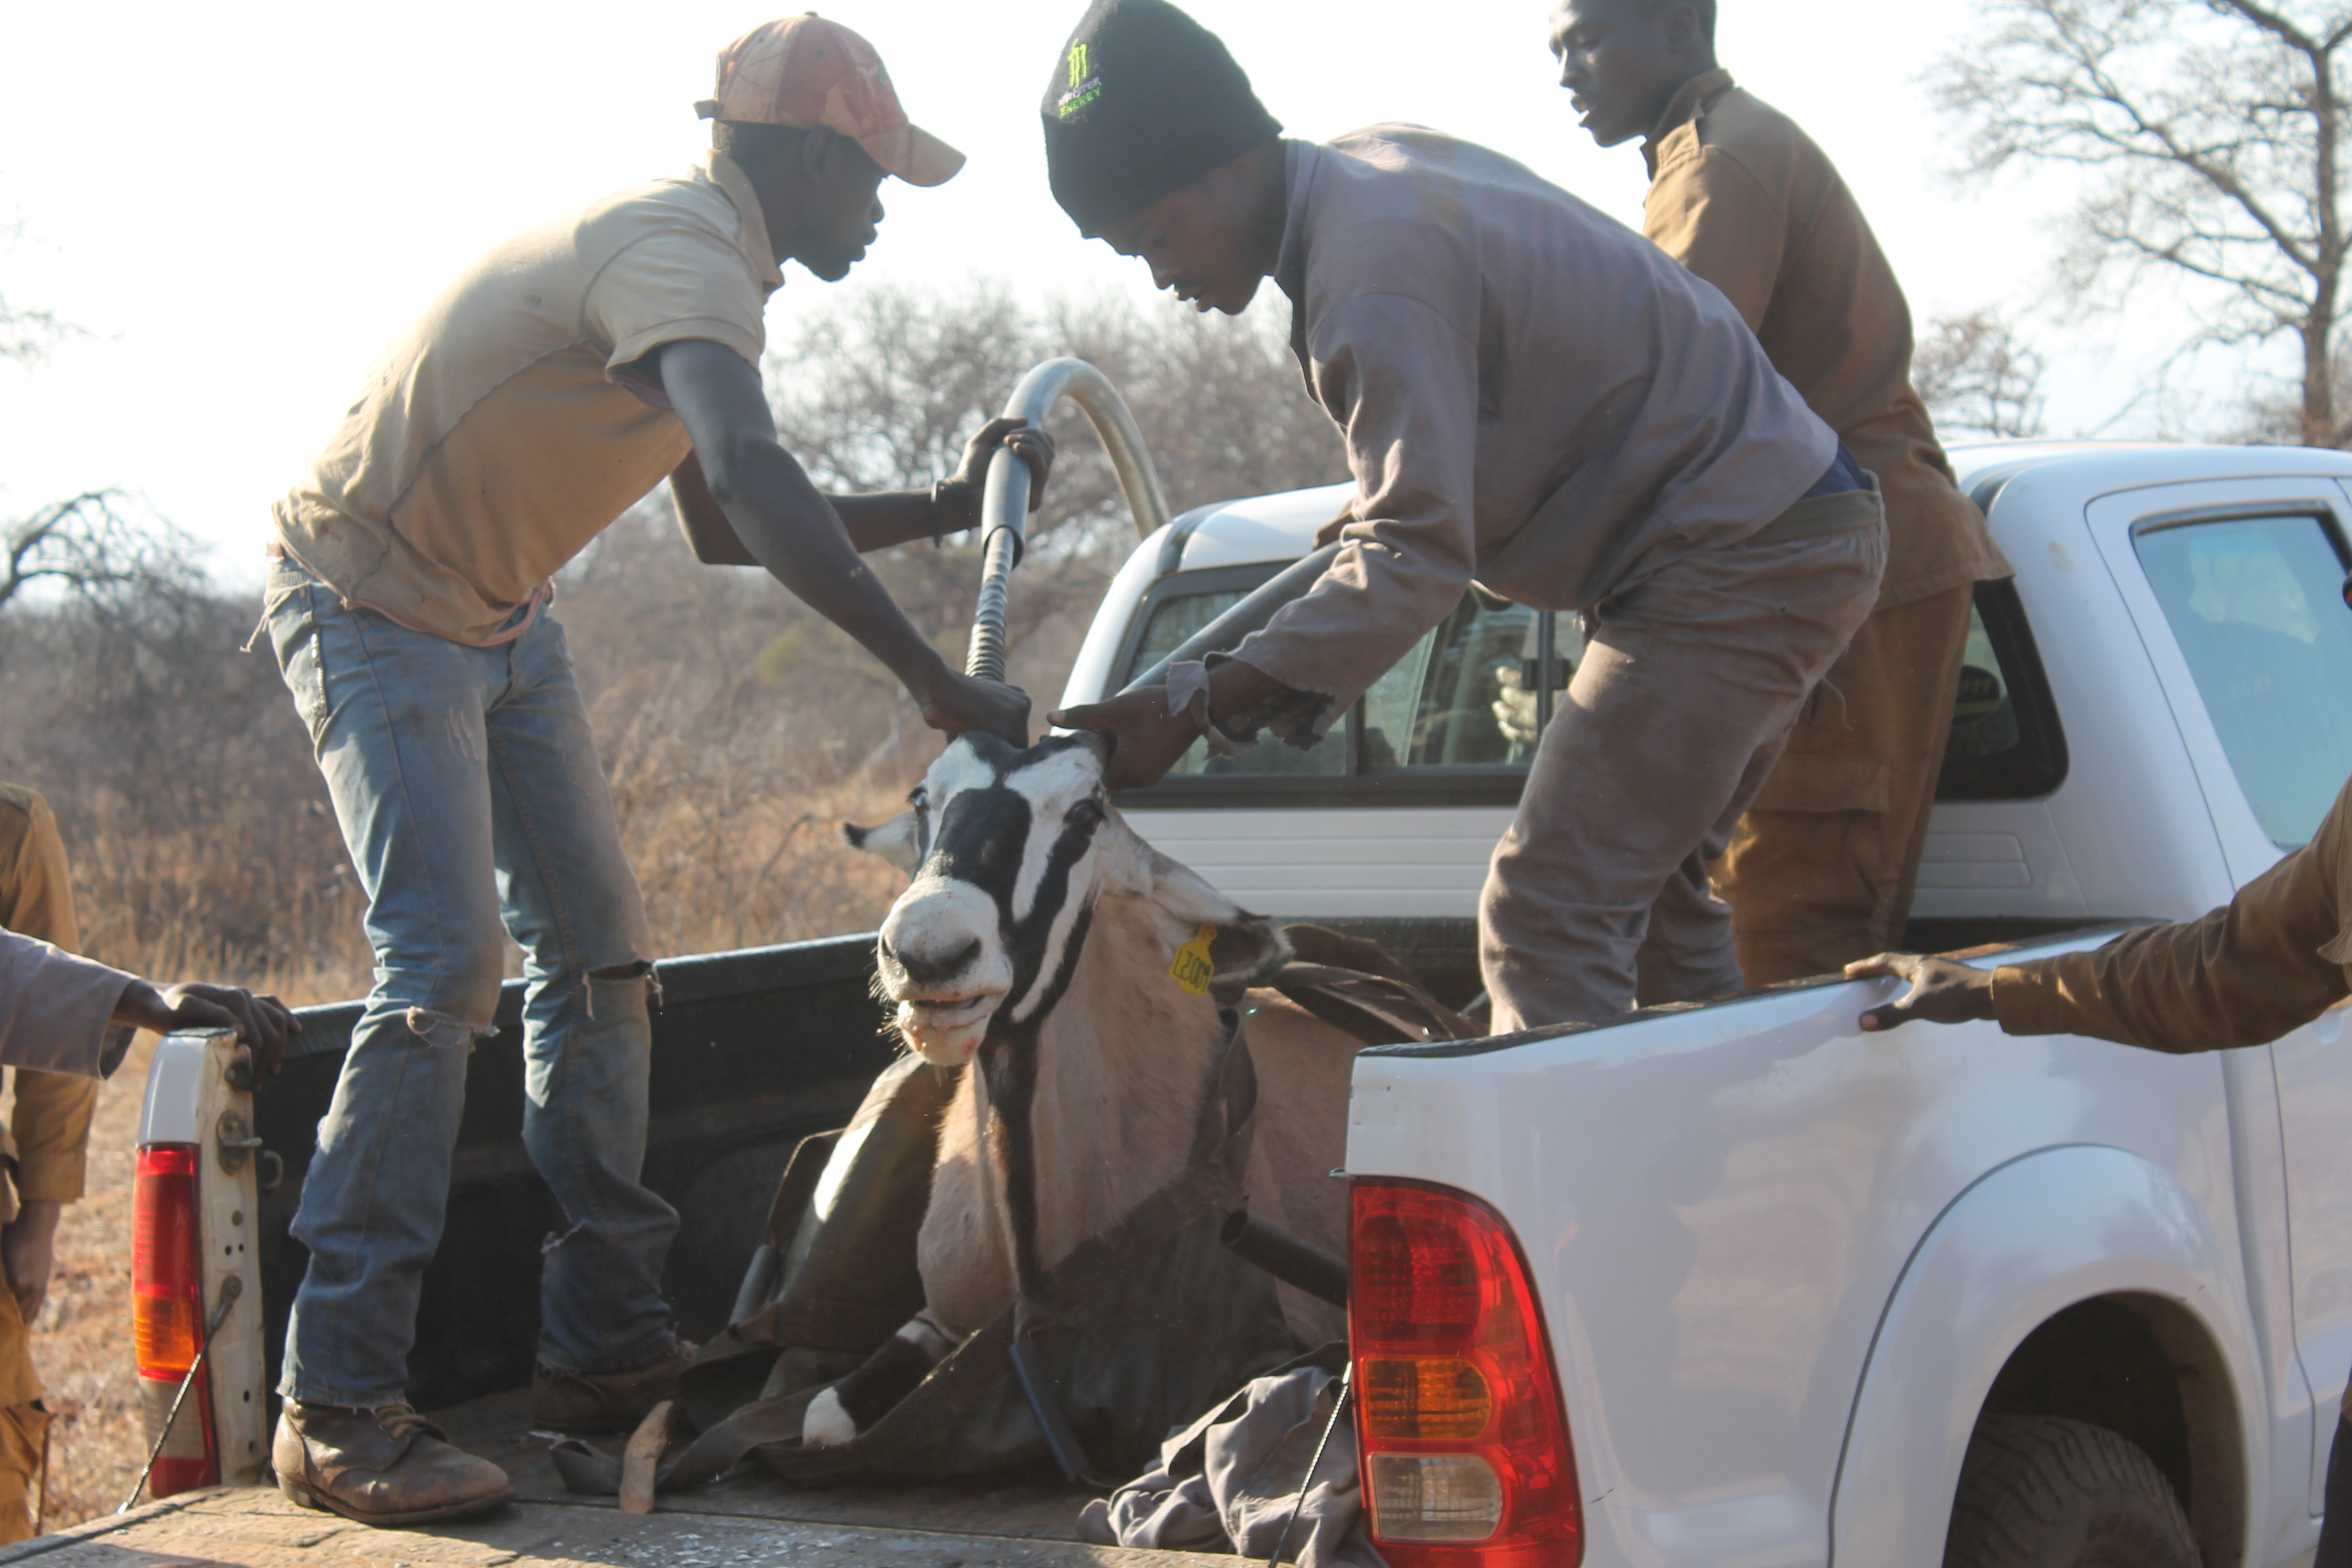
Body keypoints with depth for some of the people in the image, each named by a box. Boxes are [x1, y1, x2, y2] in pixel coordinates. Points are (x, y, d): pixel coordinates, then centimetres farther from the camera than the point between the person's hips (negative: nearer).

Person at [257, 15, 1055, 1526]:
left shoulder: (705, 260, 8)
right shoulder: (678, 252, -26)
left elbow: (726, 528, 17)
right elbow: (756, 478, -44)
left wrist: (946, 507, 11)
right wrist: (933, 678, -47)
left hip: (500, 619, 11)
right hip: (373, 606, -11)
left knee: (600, 958, 7)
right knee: (443, 967, -20)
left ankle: (607, 1348, 14)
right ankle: (339, 1410, -19)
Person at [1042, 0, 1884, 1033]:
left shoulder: (1373, 274, -24)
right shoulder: (1381, 163, 7)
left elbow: (1414, 558, -30)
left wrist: (1196, 708, -32)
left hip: (1737, 553, -11)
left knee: (1549, 919, -16)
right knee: (1645, 893, 17)